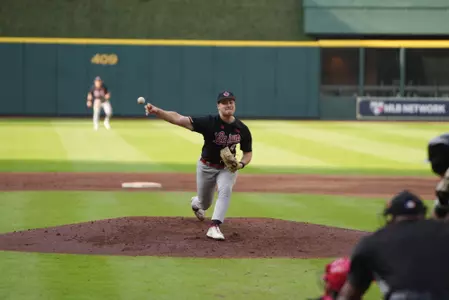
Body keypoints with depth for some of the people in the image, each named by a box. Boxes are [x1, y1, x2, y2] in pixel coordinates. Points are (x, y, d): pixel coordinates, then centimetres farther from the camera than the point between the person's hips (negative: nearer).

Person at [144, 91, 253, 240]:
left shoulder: (242, 129, -15)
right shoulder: (209, 122, -26)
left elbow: (248, 153, 0)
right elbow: (179, 119, -37)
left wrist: (241, 164, -24)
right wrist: (157, 111, -52)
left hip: (228, 168, 1)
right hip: (206, 167, -1)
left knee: (225, 190, -29)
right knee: (204, 203, 16)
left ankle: (214, 226, -30)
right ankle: (195, 203, 54)